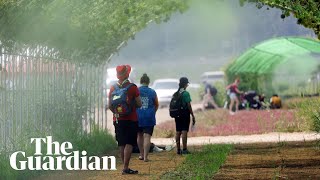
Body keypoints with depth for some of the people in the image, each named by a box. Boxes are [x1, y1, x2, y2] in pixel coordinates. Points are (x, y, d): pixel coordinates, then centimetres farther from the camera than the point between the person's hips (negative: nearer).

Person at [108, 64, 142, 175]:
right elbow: (139, 104, -7)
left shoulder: (113, 88, 2)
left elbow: (110, 106, 5)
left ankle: (125, 167, 14)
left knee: (121, 144, 11)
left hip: (118, 120, 4)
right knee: (129, 144, -4)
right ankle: (125, 168, -10)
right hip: (131, 119, -4)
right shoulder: (133, 87, -10)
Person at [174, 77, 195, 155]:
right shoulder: (185, 93, -11)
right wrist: (193, 116, -8)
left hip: (177, 115, 7)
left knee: (178, 132, 8)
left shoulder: (176, 94, 9)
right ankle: (184, 149, -9)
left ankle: (178, 149, 11)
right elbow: (189, 105, -13)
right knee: (184, 131, -7)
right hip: (185, 114, -7)